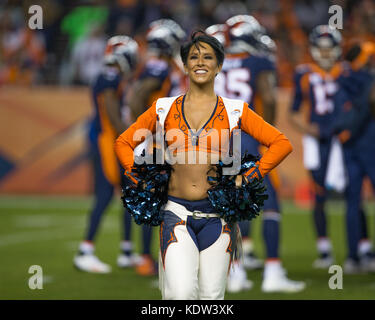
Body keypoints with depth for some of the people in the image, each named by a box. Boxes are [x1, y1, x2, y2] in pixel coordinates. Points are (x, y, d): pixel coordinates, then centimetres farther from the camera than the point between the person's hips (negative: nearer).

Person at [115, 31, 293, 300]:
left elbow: (282, 143, 5)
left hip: (217, 215, 0)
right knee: (181, 293, -20)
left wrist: (250, 177, -2)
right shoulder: (164, 109, 8)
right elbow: (123, 143, 17)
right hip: (177, 212, 0)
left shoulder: (234, 111, 6)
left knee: (211, 296, 0)